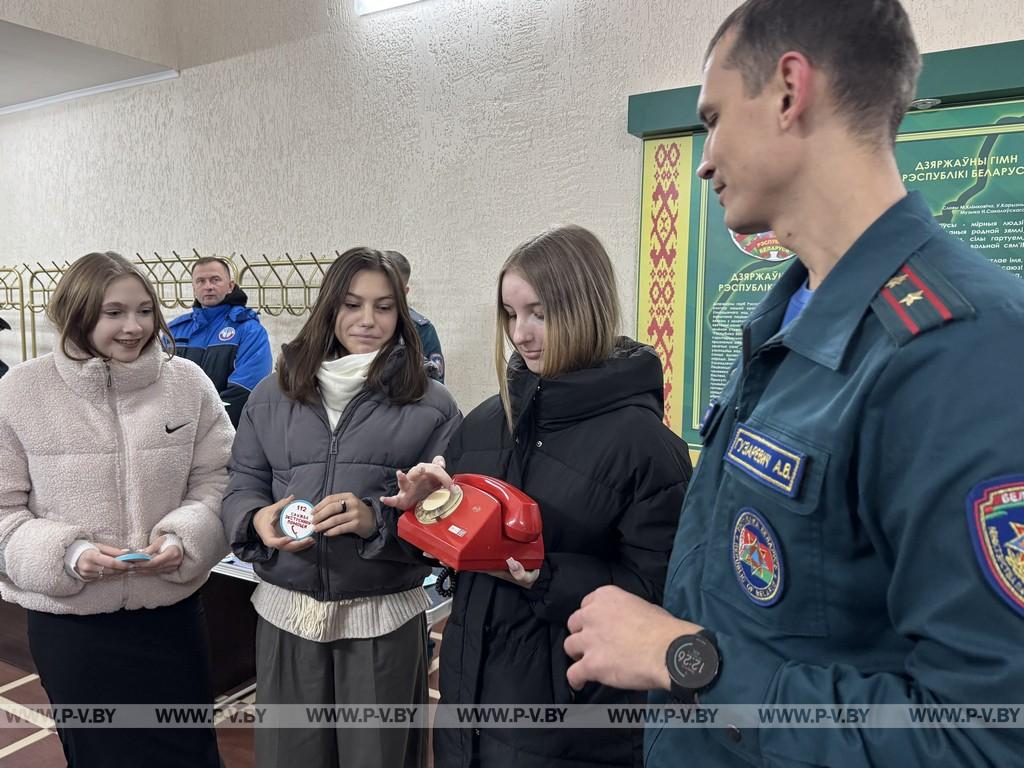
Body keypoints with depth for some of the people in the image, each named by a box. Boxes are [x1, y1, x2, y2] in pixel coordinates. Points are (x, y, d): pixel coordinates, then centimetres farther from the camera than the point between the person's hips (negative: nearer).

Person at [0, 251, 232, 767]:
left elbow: (217, 481, 1)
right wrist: (66, 553, -19)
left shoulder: (187, 383, -5)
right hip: (68, 621, -1)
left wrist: (182, 538, -17)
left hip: (171, 613, 1)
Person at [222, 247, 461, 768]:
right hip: (285, 611, 2)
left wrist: (378, 519, -23)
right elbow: (241, 486, 9)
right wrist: (258, 520, -14)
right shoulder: (273, 394, 6)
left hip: (384, 619, -2)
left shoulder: (431, 404, -3)